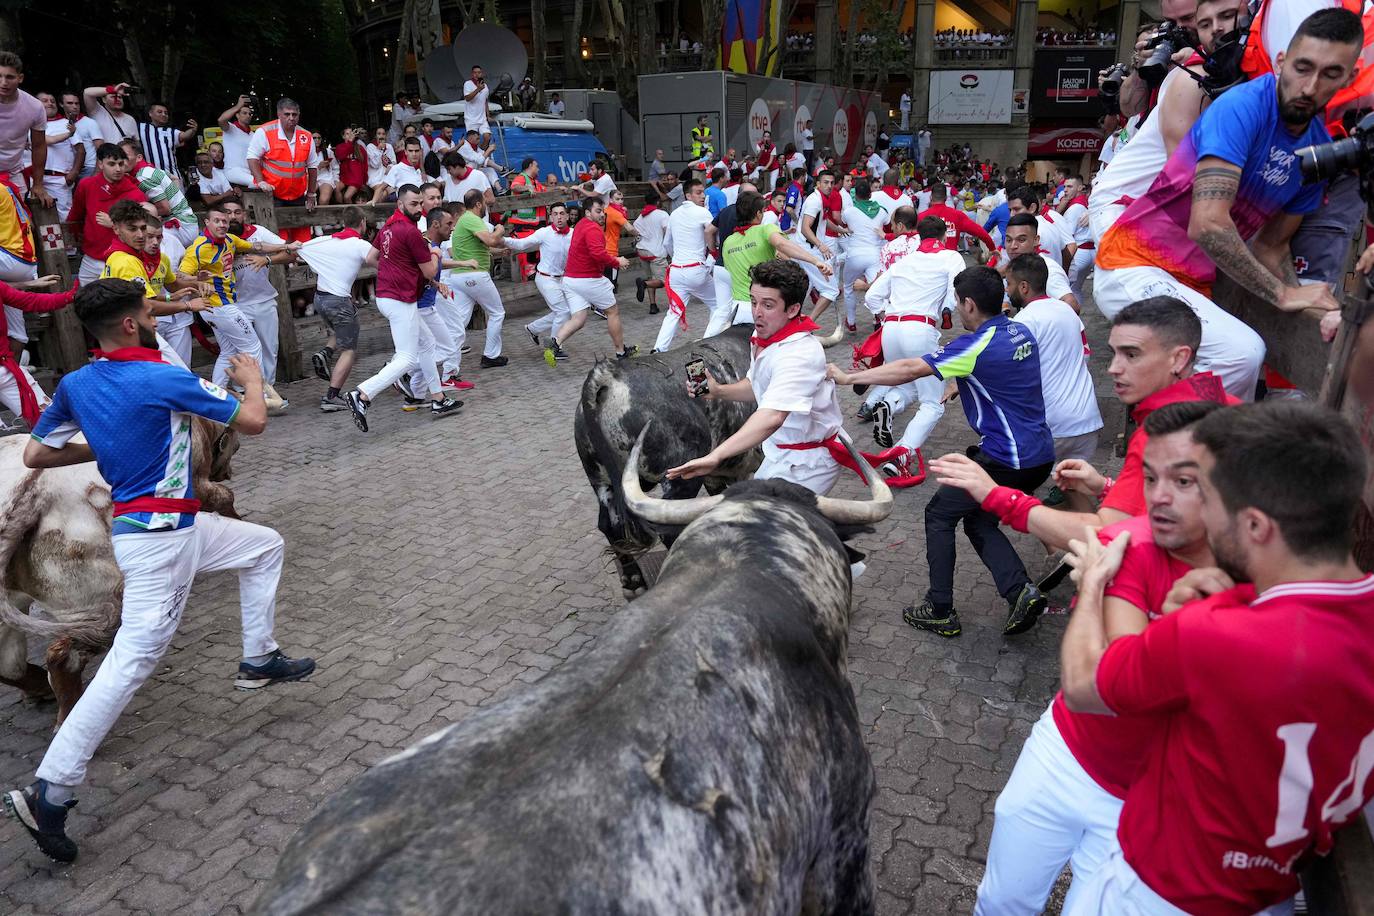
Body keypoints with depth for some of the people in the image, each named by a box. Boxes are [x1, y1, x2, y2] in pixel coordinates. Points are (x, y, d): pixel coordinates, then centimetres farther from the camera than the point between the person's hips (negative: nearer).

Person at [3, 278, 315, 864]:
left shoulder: (75, 385, 5)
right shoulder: (165, 380, -17)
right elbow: (253, 422, -11)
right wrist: (253, 380, 9)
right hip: (157, 535, -9)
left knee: (265, 546, 22)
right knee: (134, 657, -7)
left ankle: (259, 661, 27)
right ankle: (49, 792, -3)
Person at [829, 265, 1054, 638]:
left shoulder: (979, 346, -18)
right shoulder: (1021, 333, 6)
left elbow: (908, 370, -17)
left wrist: (847, 377, -10)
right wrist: (960, 385, 27)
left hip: (1006, 461, -8)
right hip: (1039, 456, 8)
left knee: (939, 514, 9)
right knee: (978, 520, 22)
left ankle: (941, 612, 14)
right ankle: (1020, 591, 4)